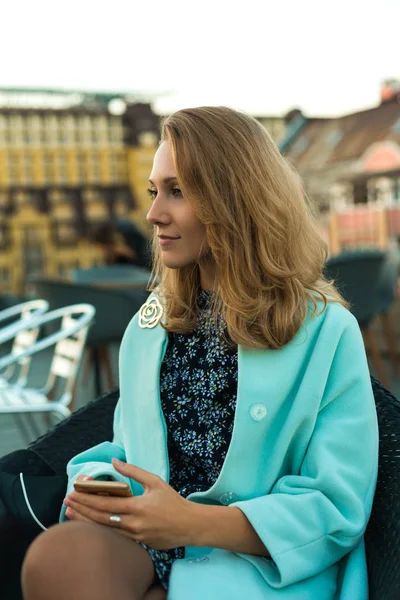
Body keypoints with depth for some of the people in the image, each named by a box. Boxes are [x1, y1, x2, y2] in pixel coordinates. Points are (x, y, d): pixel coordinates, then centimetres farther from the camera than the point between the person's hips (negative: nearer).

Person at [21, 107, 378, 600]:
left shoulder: (326, 331, -2)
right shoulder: (151, 325, 15)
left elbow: (337, 511, -5)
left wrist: (192, 522, -17)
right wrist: (95, 485, -4)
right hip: (145, 551, 5)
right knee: (60, 555, -32)